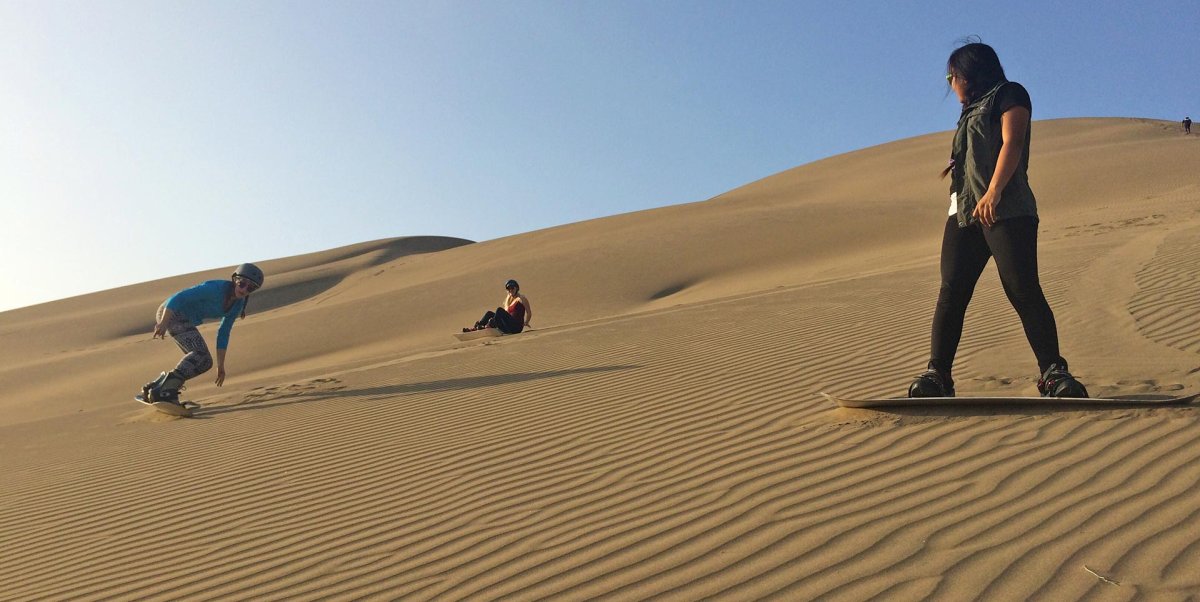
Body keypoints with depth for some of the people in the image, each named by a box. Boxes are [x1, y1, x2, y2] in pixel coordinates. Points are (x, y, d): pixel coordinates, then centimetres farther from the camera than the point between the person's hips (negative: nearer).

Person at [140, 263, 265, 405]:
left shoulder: (238, 304, 0)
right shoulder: (216, 288, -24)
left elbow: (223, 333, 7)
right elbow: (178, 298, -26)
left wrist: (220, 365, 7)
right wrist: (163, 323, -33)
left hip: (184, 321, 9)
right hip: (170, 313, -9)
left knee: (204, 362, 8)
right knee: (200, 354, -24)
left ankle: (154, 387, 13)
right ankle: (165, 390, -24)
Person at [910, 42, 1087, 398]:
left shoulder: (1009, 94, 8)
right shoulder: (970, 112, 30)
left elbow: (1012, 143, -9)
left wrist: (993, 193, -22)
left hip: (1007, 211, -7)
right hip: (964, 213, 7)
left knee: (1023, 290, -14)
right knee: (951, 292, -5)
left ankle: (1053, 373, -9)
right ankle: (937, 375, -8)